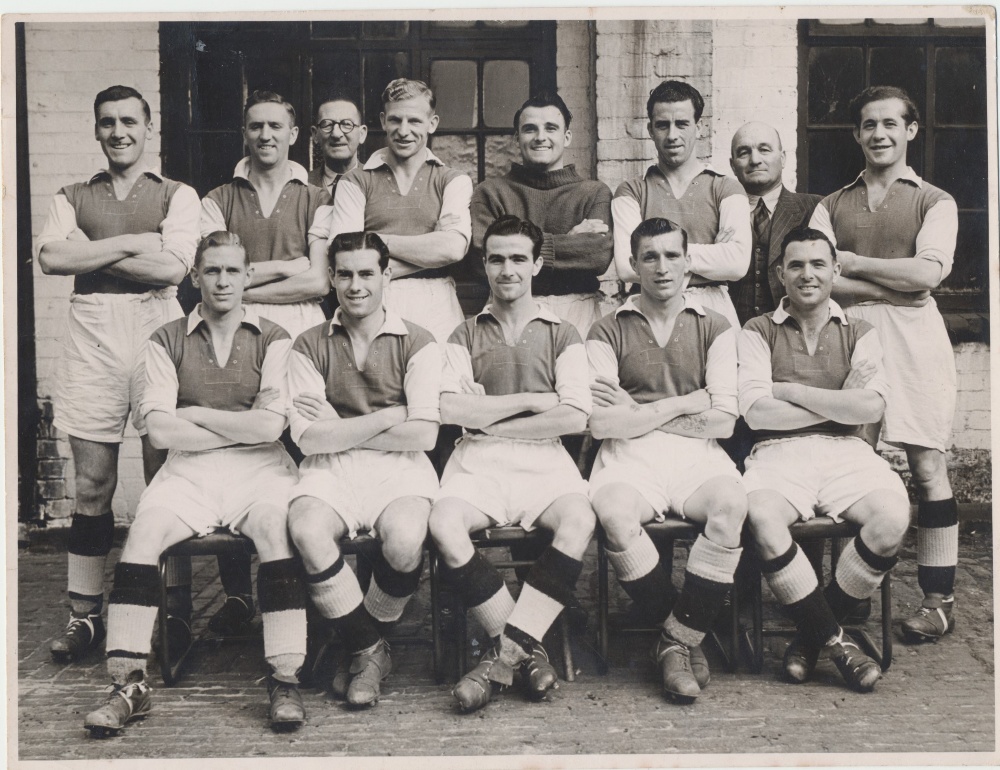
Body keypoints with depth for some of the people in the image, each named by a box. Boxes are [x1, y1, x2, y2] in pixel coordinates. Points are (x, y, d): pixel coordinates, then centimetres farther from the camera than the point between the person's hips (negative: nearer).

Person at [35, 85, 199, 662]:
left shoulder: (177, 196, 9)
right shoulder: (73, 198, 18)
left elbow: (172, 267, -8)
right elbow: (51, 257, -2)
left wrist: (89, 254, -4)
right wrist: (131, 244, -6)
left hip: (157, 331, -2)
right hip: (92, 334, 2)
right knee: (92, 484, 3)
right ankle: (86, 613, 12)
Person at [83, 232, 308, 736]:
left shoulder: (272, 339, 8)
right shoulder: (167, 341, 11)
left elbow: (269, 426, -5)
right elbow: (160, 431, -2)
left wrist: (194, 415, -1)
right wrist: (242, 427, -4)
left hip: (259, 469, -1)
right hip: (188, 470, 1)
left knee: (276, 526, -31)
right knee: (146, 527, -27)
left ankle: (285, 681, -26)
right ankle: (128, 685, -20)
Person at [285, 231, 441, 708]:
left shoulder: (416, 344, 6)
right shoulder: (310, 346, 10)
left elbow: (423, 434, -5)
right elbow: (308, 436, -2)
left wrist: (340, 431, -4)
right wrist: (388, 417, -4)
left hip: (399, 468, -1)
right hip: (330, 470, 1)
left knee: (405, 541, -32)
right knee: (307, 532, -31)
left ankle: (363, 644, 1)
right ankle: (369, 649, -7)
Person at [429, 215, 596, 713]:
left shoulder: (561, 335, 16)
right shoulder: (465, 336, 18)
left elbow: (575, 418, 0)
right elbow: (451, 410, 0)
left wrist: (491, 422, -2)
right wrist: (530, 400, -3)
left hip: (543, 458, 0)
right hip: (478, 461, 1)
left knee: (579, 520, -33)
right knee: (443, 524, -31)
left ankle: (504, 650, -23)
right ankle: (525, 647, -17)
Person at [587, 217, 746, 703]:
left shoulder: (714, 329, 14)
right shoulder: (608, 332, 11)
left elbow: (723, 421, 3)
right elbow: (601, 423, -3)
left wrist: (639, 412, -1)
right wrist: (682, 405, -2)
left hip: (697, 456, 1)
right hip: (629, 459, -1)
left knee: (731, 505, -33)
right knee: (615, 513, -34)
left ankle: (677, 640, -16)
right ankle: (688, 640, -13)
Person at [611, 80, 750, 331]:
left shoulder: (726, 189, 8)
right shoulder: (631, 192, 8)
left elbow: (737, 263, -6)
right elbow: (626, 266, -7)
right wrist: (711, 254, -4)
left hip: (713, 310, 0)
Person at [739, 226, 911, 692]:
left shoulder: (859, 334, 16)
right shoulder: (758, 333, 11)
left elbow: (871, 407, -3)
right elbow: (755, 411, -5)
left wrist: (790, 392, -4)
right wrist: (840, 403, -1)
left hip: (845, 453, 2)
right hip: (779, 453, -2)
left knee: (892, 517, -29)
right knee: (761, 518, -34)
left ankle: (812, 632, -7)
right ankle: (834, 641, -13)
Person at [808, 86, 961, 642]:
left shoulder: (935, 202, 11)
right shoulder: (832, 206, 18)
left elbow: (928, 271, -6)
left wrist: (851, 264, 0)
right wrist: (889, 288, -6)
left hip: (913, 336, -2)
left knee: (928, 466, -3)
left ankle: (939, 599, 4)